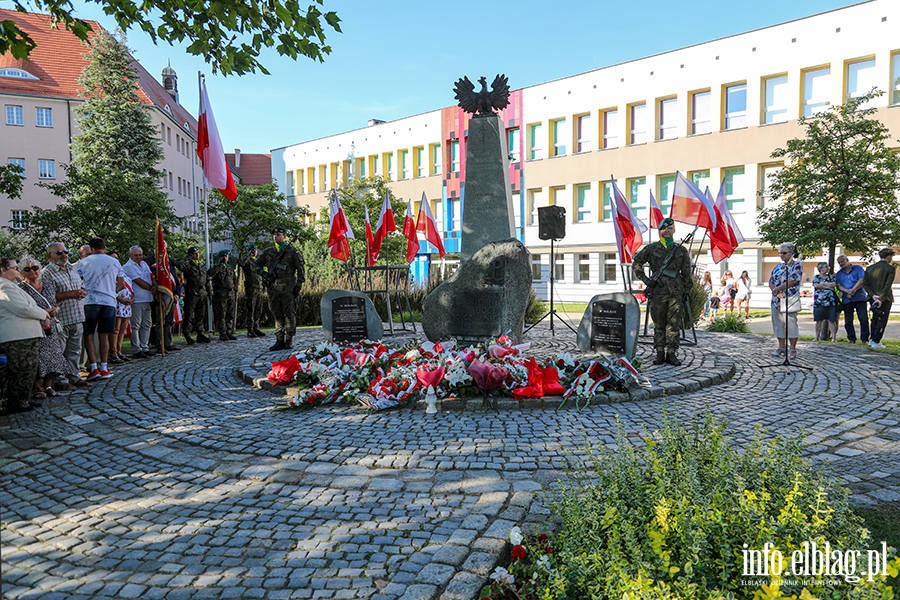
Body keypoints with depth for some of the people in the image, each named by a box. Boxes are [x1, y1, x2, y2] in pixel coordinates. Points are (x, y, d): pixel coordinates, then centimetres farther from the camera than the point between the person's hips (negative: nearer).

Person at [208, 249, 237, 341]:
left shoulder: (230, 267, 19)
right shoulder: (216, 267, -1)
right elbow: (210, 273, -23)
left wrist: (233, 291, 19)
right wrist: (221, 263, -22)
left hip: (230, 294, 6)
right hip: (220, 295, -6)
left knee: (230, 315, 7)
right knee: (221, 315, -5)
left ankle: (229, 332, 14)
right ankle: (222, 334, -3)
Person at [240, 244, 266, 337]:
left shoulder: (257, 262, 20)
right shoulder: (246, 260, -2)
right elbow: (241, 263, -28)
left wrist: (264, 287, 19)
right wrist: (250, 254, -21)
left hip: (259, 291, 7)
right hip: (251, 290, -7)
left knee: (258, 311, 8)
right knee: (250, 311, -5)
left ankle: (256, 329, 15)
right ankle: (250, 331, -1)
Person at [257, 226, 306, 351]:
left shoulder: (293, 251, 1)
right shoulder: (268, 251, 13)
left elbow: (301, 269, 1)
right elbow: (258, 265, 23)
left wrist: (298, 285, -6)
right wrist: (263, 274, 4)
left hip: (288, 288, -4)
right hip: (273, 288, 5)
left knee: (289, 314, -3)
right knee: (277, 315, 7)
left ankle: (289, 341, 2)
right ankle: (279, 341, 11)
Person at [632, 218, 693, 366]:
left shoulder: (681, 250, 10)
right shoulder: (651, 248, 6)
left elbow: (686, 273, 11)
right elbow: (636, 265, 10)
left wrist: (686, 292, 5)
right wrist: (646, 280, 1)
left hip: (676, 291, 1)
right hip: (658, 291, 0)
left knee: (674, 324, -1)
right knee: (659, 324, 2)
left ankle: (671, 354, 3)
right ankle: (660, 353, 7)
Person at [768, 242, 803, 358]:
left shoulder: (797, 265, -1)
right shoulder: (778, 266, 16)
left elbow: (793, 281, -14)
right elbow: (771, 281, 11)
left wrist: (777, 289, -12)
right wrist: (775, 291, -9)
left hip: (790, 300, -6)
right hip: (777, 300, 6)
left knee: (791, 324, -4)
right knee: (778, 323, 7)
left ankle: (792, 348, 5)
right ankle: (782, 347, 16)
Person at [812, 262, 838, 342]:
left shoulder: (831, 276, 15)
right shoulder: (816, 277, 11)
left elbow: (834, 284, -3)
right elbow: (816, 285, -7)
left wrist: (822, 284, -6)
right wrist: (828, 287, -6)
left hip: (830, 301, 1)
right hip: (819, 302, 0)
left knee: (831, 320, -5)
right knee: (819, 320, 2)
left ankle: (834, 337, -6)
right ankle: (817, 337, 8)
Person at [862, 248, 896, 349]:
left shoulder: (869, 268, 6)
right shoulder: (891, 268, -10)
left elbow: (864, 283, 1)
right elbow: (888, 285, -17)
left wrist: (873, 295, -4)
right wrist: (881, 299, -18)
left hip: (873, 298, 5)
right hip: (885, 298, -5)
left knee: (875, 318, 18)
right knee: (882, 320, 1)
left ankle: (872, 340, 21)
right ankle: (876, 342, 1)